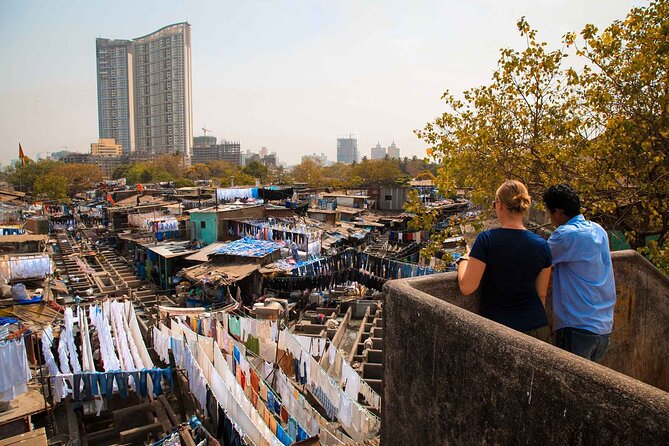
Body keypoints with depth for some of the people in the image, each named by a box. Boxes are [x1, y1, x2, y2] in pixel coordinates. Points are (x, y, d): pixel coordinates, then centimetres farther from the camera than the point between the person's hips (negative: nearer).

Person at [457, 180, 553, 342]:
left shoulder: (486, 239, -15)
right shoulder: (541, 245, -2)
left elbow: (467, 287, -15)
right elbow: (542, 294, 7)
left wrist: (463, 260, 2)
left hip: (498, 329, -3)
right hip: (537, 328, 4)